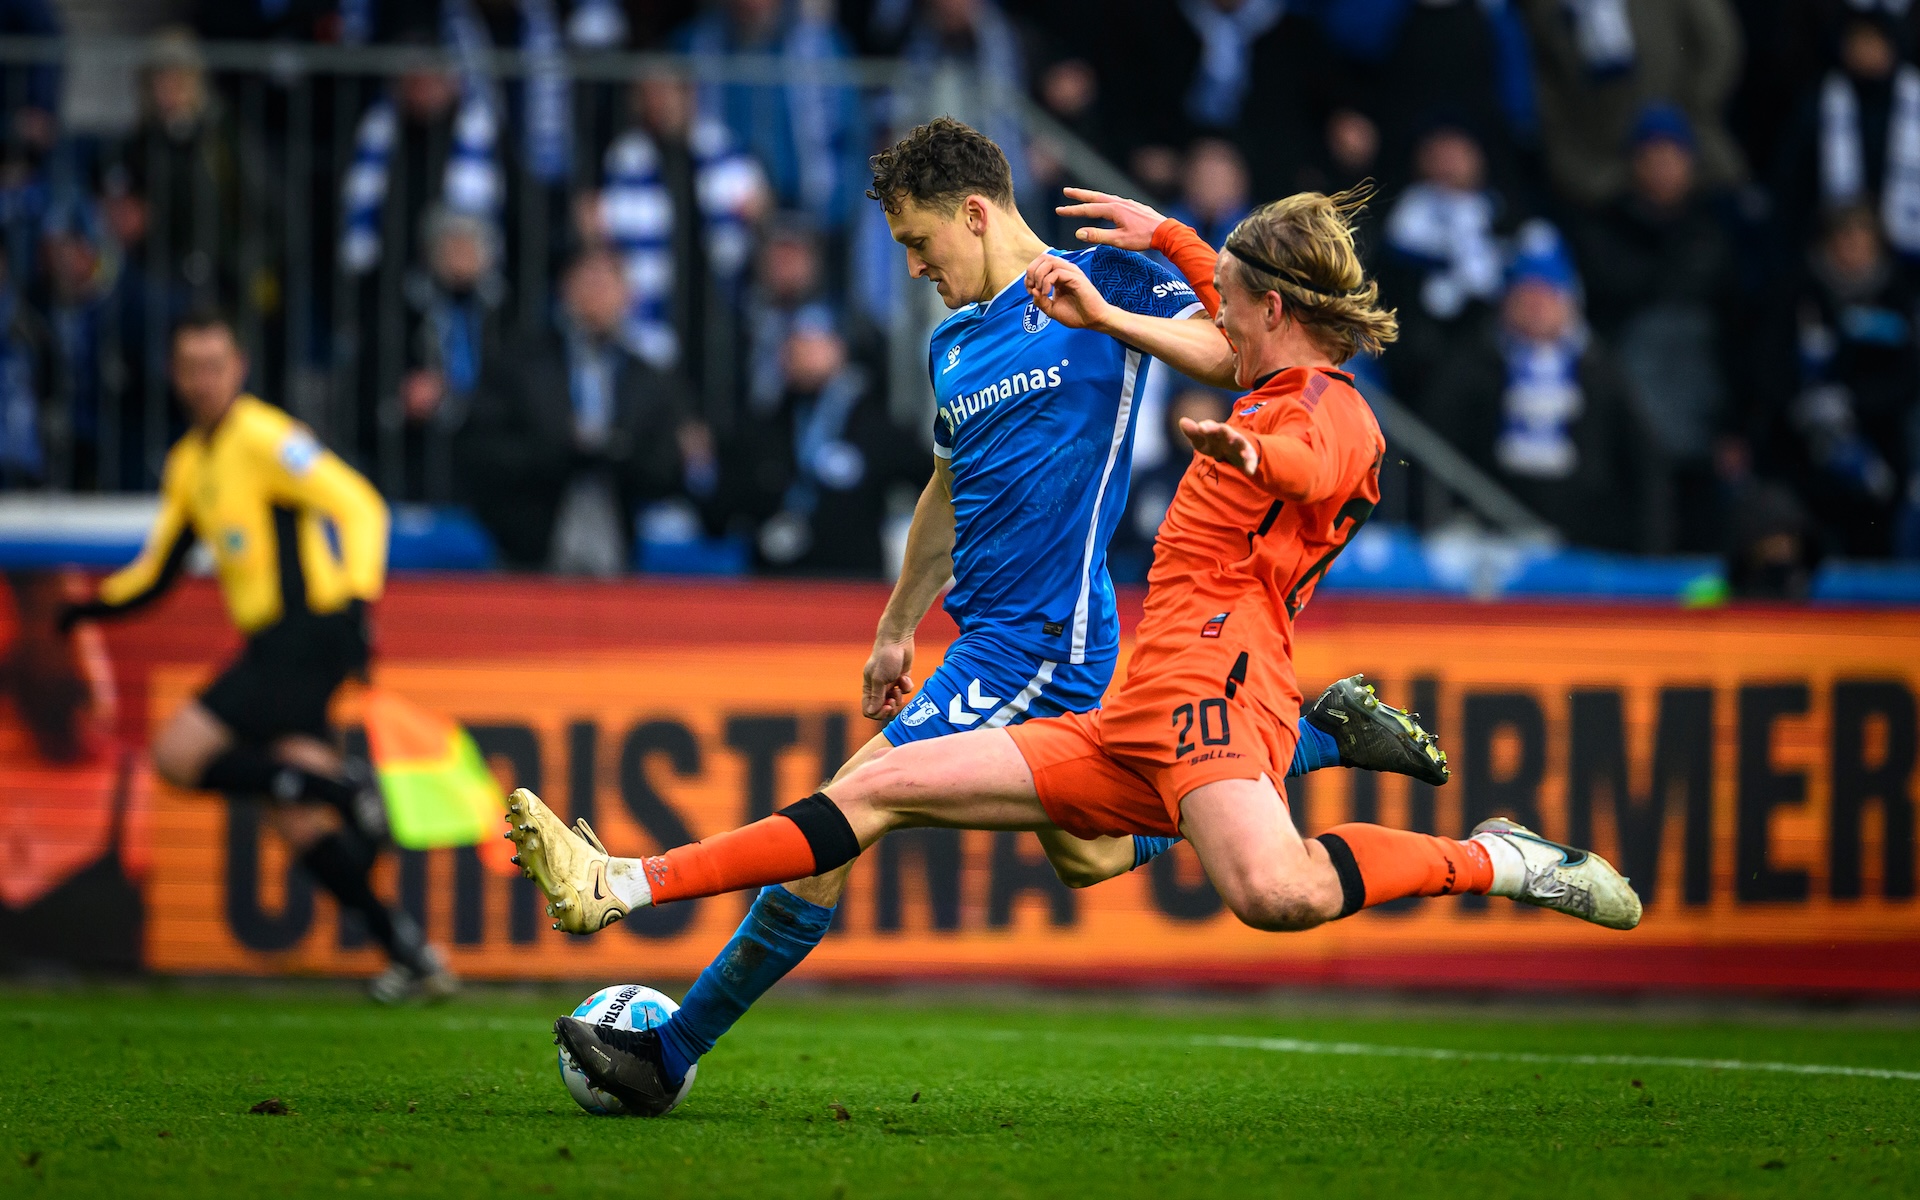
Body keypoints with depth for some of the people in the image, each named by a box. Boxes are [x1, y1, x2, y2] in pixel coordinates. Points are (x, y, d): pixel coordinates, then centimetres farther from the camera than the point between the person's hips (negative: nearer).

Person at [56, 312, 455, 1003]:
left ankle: (344, 789, -19)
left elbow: (358, 504, -17)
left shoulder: (264, 438, -9)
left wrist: (356, 597, -28)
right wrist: (94, 605, 10)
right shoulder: (189, 462, 18)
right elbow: (157, 572, 25)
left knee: (178, 754, -16)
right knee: (297, 826, 0)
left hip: (309, 632, -8)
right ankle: (409, 952, 0)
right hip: (273, 643, 8)